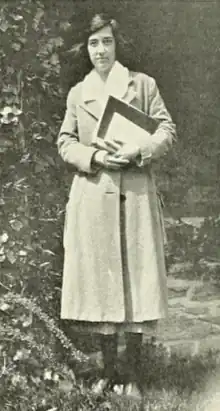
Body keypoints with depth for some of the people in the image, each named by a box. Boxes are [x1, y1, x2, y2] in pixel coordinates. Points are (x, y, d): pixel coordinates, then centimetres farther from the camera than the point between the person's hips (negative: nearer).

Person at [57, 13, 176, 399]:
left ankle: (133, 374, 10)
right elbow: (65, 143, 11)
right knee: (98, 278, 3)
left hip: (135, 194, -2)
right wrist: (94, 156, -8)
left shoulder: (143, 83, 6)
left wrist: (136, 150, -14)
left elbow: (167, 130, 3)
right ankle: (108, 369, 17)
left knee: (136, 277, -1)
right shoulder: (77, 92, 12)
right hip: (92, 195, 2)